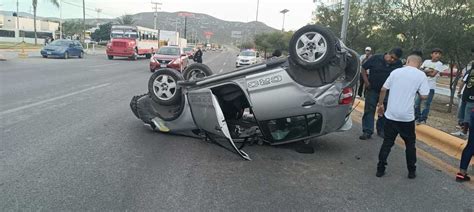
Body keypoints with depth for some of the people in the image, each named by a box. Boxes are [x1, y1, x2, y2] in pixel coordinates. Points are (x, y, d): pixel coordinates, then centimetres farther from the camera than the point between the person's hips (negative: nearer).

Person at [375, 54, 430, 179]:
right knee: (410, 144, 15)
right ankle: (412, 172, 23)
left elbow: (383, 89, 4)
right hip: (407, 117, -2)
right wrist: (416, 91, 13)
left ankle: (380, 169, 14)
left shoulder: (396, 72, 4)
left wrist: (380, 104, 17)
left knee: (387, 143, 11)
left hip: (391, 115, 2)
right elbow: (424, 96, -7)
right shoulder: (421, 75, -3)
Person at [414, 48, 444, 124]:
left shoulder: (439, 64, -1)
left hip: (431, 87, -4)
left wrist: (424, 71, -1)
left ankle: (423, 119, 6)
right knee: (416, 102, 5)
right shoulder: (426, 61, 11)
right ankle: (417, 118, 18)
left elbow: (433, 74, -12)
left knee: (427, 104, -2)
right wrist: (428, 71, -12)